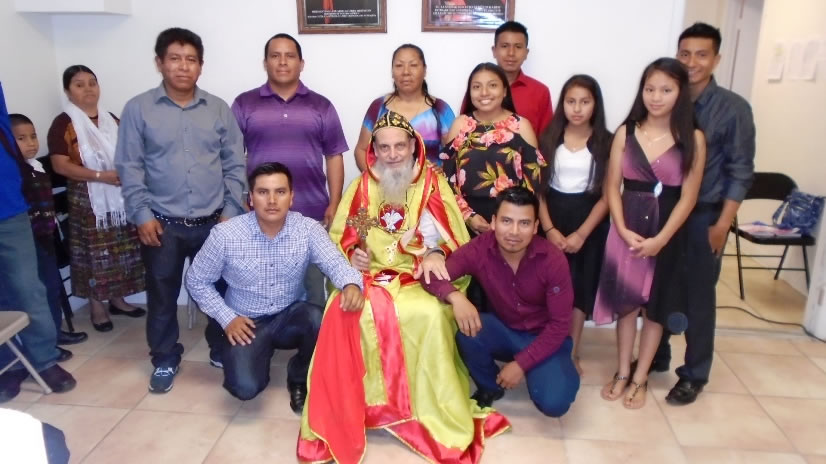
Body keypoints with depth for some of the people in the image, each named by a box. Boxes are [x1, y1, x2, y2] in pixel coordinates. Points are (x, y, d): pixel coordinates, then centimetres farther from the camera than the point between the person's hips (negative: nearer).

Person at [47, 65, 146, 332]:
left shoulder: (111, 120, 12)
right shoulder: (63, 124, -5)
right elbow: (60, 165, -13)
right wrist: (101, 176, -21)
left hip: (120, 198, 5)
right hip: (88, 201, -5)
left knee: (121, 251, 9)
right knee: (95, 254, 1)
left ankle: (118, 299, 23)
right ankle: (96, 307, 14)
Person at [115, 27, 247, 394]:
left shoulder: (219, 109, 4)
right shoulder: (138, 109, 0)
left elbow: (234, 165, 5)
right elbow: (129, 167, -2)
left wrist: (231, 211, -2)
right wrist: (141, 215, -8)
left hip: (214, 221, 1)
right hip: (162, 224, -1)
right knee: (162, 296, 11)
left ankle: (222, 350, 31)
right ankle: (165, 360, 29)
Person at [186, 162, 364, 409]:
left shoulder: (308, 229, -12)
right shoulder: (225, 234, -15)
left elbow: (335, 263, -24)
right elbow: (196, 281, -2)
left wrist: (351, 284, -47)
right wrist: (227, 318, -11)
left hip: (291, 316, 2)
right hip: (246, 323, -1)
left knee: (321, 320, -31)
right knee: (245, 387, -24)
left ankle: (300, 379, 0)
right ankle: (261, 354, 15)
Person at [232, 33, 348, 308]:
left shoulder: (321, 106, 7)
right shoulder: (244, 104, 5)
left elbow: (334, 157, 6)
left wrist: (334, 205, -1)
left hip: (312, 214, 0)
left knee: (313, 287, 8)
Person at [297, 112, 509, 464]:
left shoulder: (434, 184, 5)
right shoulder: (361, 186, 11)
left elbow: (457, 243, 3)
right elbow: (338, 237, 16)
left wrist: (436, 253, -18)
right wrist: (351, 254, -5)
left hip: (420, 279, -1)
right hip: (368, 277, 2)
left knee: (431, 315, -34)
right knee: (342, 313, -30)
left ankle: (440, 416, -16)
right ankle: (342, 416, -14)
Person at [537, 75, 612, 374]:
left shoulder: (605, 142, -3)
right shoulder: (549, 138, 1)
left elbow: (607, 194, -6)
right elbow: (537, 187, -1)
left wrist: (581, 234, -13)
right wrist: (548, 228, -11)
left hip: (588, 223, -1)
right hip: (551, 220, 1)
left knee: (580, 286, 5)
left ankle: (572, 353, 20)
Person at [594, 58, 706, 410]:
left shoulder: (692, 139, -5)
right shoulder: (626, 132, -1)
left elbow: (688, 197, -7)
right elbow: (612, 186, -3)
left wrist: (661, 238, -14)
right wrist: (623, 230, -14)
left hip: (667, 231, -1)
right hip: (627, 227, 1)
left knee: (656, 306, 9)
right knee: (625, 301, 9)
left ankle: (640, 378, 24)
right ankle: (622, 372, 25)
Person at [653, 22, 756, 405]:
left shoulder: (733, 108, -5)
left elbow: (740, 172, -6)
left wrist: (722, 224, -10)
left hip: (704, 215, -2)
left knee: (697, 296, 6)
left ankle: (694, 375, 21)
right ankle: (655, 358, 30)